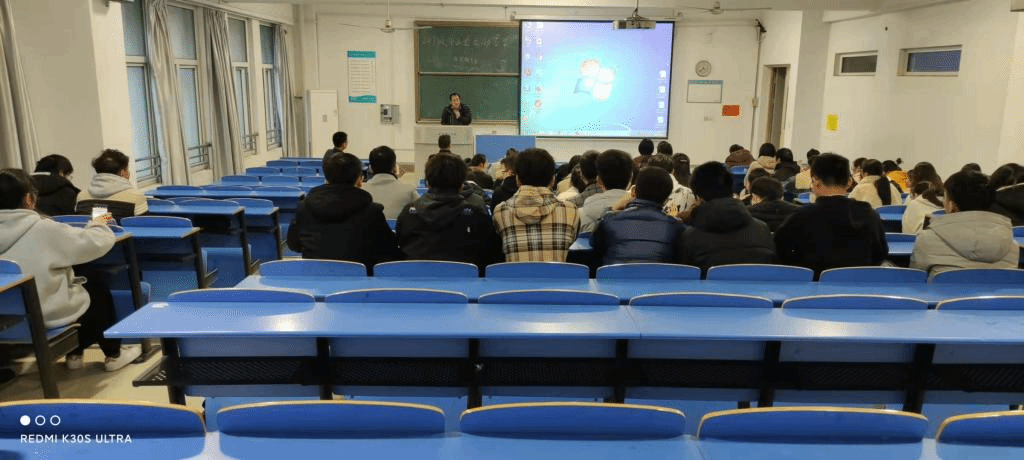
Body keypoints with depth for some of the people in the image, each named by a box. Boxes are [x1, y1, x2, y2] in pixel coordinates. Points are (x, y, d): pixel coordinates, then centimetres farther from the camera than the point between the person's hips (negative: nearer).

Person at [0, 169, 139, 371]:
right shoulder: (44, 230, -22)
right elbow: (97, 243, -20)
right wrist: (97, 225, 2)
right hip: (52, 316, -6)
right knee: (99, 285, 19)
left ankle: (74, 353, 35)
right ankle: (113, 354, 28)